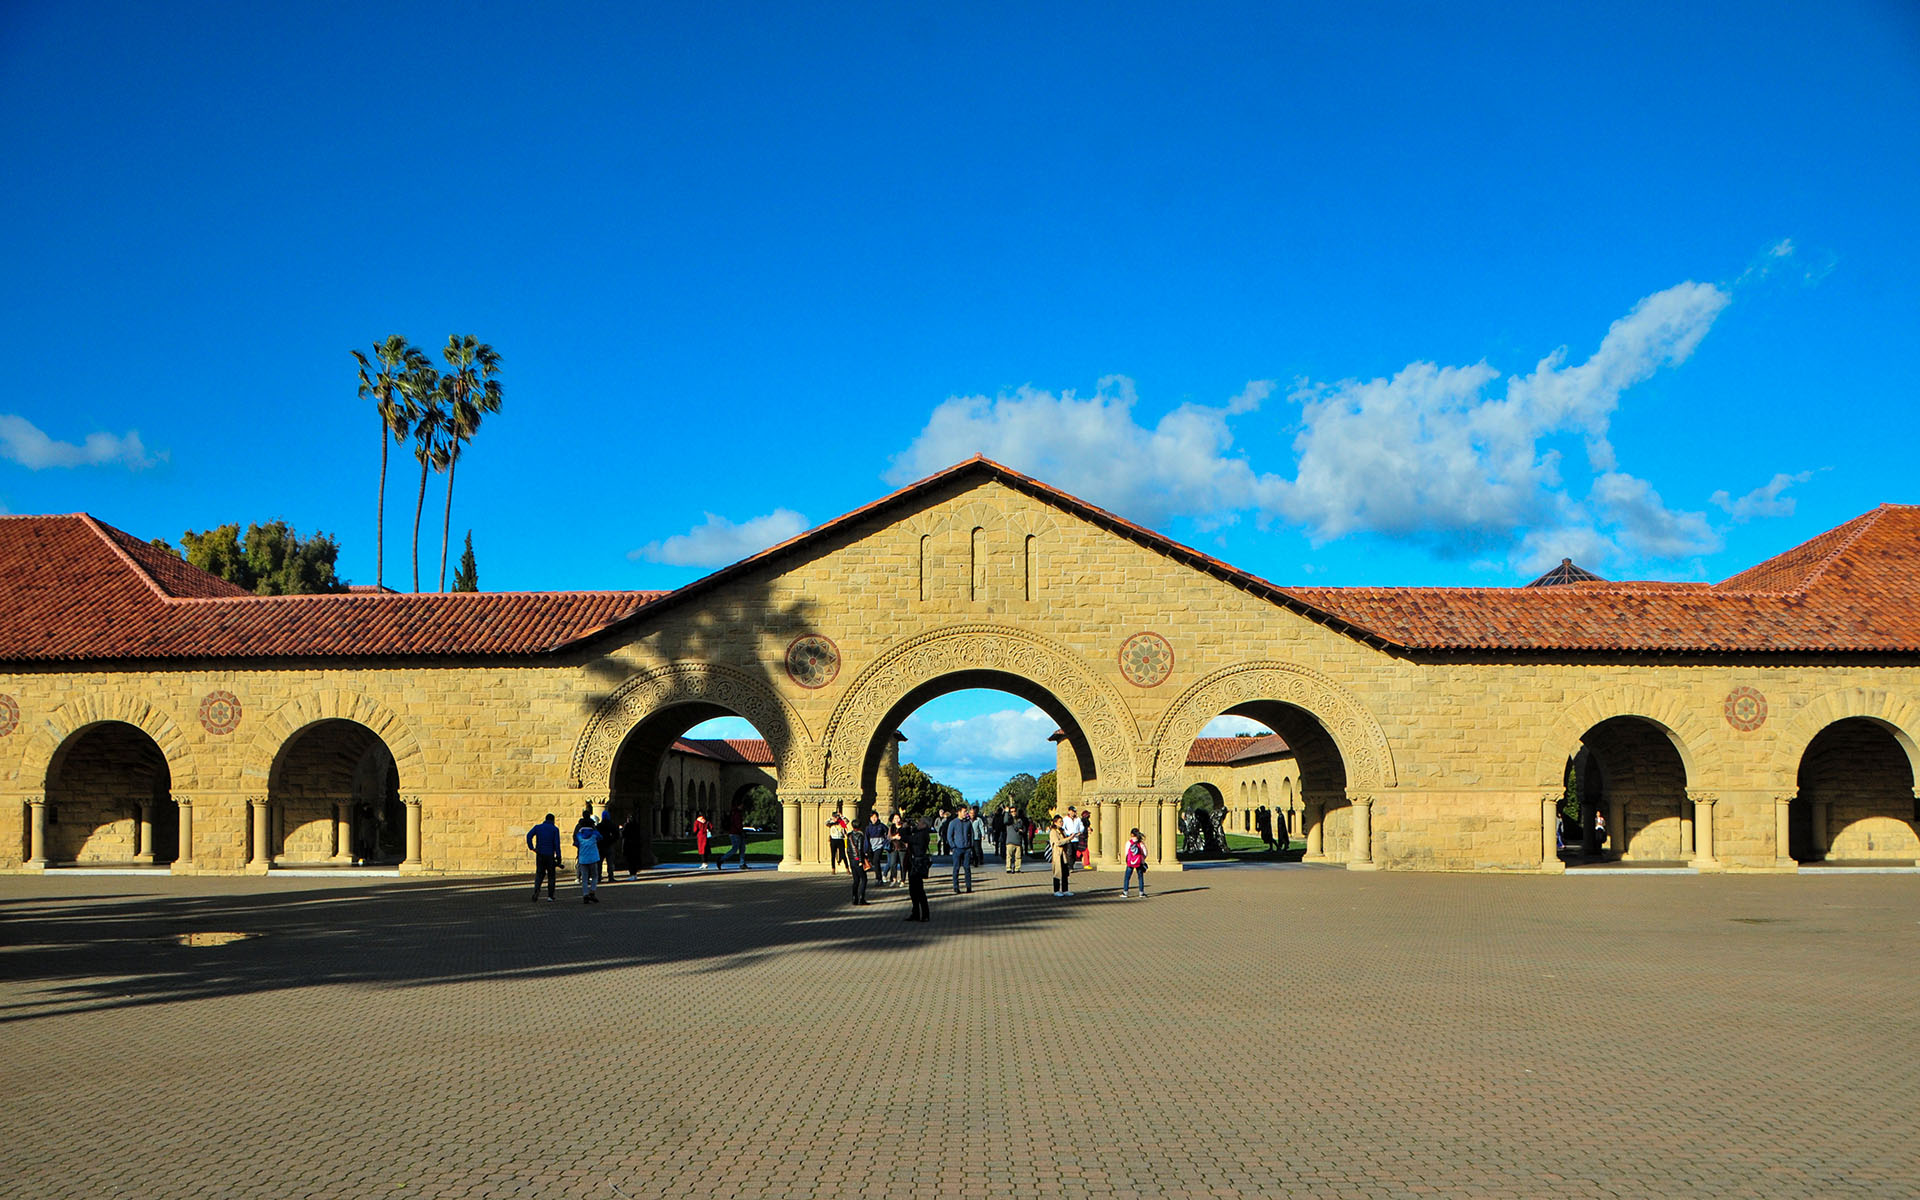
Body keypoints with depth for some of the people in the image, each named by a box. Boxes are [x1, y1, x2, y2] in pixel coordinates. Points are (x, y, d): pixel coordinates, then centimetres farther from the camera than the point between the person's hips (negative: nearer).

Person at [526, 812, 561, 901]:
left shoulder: (537, 827, 8)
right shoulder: (555, 829, 0)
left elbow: (529, 835, -8)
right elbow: (557, 843, -8)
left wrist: (531, 847, -6)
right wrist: (558, 856, -7)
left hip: (540, 854, 2)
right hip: (550, 855, -2)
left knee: (539, 874, 9)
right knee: (551, 875, 9)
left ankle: (536, 889, -18)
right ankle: (550, 895, 9)